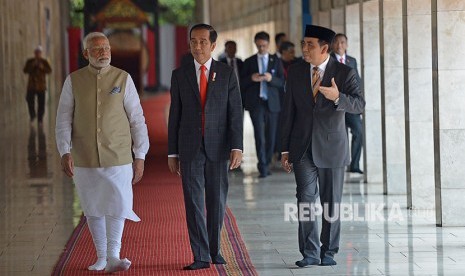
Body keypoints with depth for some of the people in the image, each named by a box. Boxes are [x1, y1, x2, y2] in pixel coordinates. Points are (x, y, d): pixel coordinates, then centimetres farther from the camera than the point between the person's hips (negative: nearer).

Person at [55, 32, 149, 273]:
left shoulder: (123, 79, -3)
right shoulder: (74, 81, -1)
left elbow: (137, 120, -1)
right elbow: (64, 120, -2)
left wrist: (140, 157, -4)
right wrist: (65, 153, -15)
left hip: (118, 158, -1)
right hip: (85, 159, 2)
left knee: (117, 205, -13)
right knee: (93, 208, 9)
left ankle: (113, 257, -14)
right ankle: (101, 257, 21)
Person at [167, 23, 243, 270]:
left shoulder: (227, 74, 2)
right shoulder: (180, 75, 4)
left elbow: (235, 113, 0)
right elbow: (175, 115, 6)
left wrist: (237, 147, -10)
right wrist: (172, 153, 4)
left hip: (218, 146, 0)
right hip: (190, 148, 0)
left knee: (217, 201, 8)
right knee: (194, 202, -4)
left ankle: (214, 250, 23)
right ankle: (201, 256, -2)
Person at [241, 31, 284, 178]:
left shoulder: (276, 61, 10)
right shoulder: (249, 62, 9)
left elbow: (282, 82, 4)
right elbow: (242, 83, 7)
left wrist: (271, 79, -15)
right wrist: (251, 78, -13)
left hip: (272, 103, 2)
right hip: (255, 103, -1)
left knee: (271, 136, 3)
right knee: (259, 134, -13)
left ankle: (266, 164, 17)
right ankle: (263, 167, -15)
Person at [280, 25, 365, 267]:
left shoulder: (345, 73, -4)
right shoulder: (295, 72, 5)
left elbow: (359, 104, -14)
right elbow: (288, 112, 8)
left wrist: (338, 98, -35)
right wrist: (285, 149, 6)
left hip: (331, 147, -2)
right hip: (303, 147, 2)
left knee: (331, 200, 5)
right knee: (305, 198, -6)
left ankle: (329, 252, 16)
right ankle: (310, 253, -2)